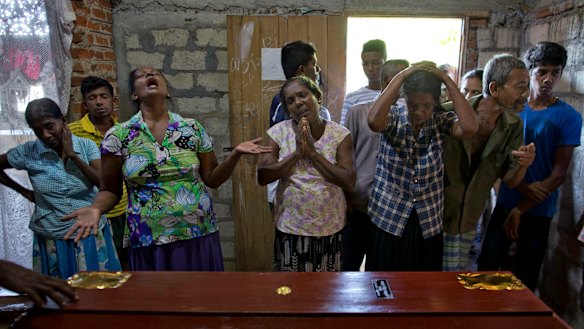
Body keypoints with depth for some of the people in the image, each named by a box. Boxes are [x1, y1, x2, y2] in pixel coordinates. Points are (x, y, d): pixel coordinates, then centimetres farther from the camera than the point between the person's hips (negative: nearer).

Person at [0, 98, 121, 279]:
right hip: (51, 240, 1)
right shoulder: (28, 152, -3)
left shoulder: (86, 146, -6)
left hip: (90, 234, 0)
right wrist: (24, 192, 6)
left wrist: (72, 154, -17)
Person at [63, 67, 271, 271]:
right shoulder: (117, 136, -2)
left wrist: (235, 153, -10)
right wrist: (96, 208, -17)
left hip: (200, 236, 2)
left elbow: (212, 179, 5)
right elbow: (110, 190, 4)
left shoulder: (193, 128, 1)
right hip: (150, 242, -1)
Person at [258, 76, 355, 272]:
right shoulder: (278, 132, -5)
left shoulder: (339, 133, -7)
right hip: (290, 227, 0)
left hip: (329, 228, 0)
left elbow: (349, 182, -15)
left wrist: (312, 152, -20)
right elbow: (262, 177, -12)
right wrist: (297, 152, -21)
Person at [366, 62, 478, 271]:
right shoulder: (393, 117, -8)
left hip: (428, 224, 2)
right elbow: (374, 121, -32)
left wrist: (447, 80, -20)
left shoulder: (441, 121, -4)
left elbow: (469, 127, -25)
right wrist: (401, 76, -25)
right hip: (388, 220, -1)